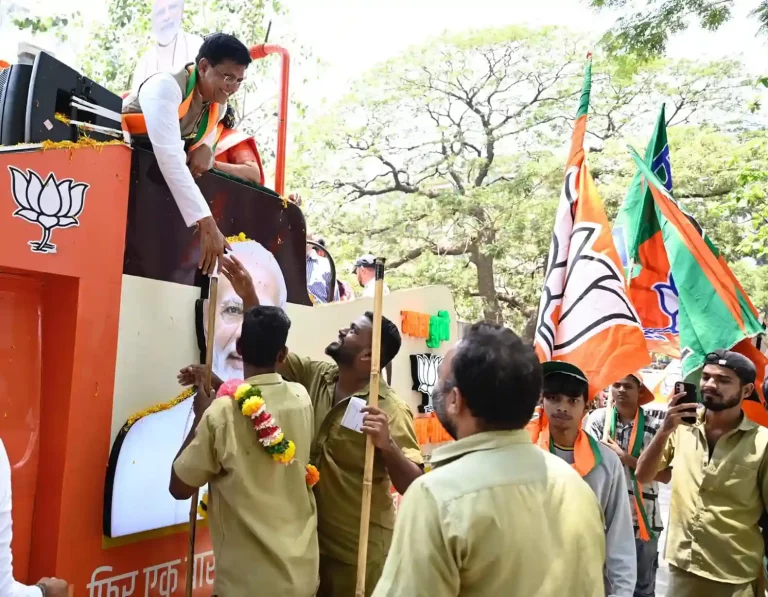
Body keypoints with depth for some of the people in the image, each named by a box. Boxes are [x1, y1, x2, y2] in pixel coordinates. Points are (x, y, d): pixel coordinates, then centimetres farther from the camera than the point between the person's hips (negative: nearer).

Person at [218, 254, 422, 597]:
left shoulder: (390, 409, -20)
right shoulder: (315, 376, -3)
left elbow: (414, 487, -22)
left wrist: (387, 446, -39)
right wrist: (249, 296, -9)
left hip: (359, 550, -5)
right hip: (312, 538, 6)